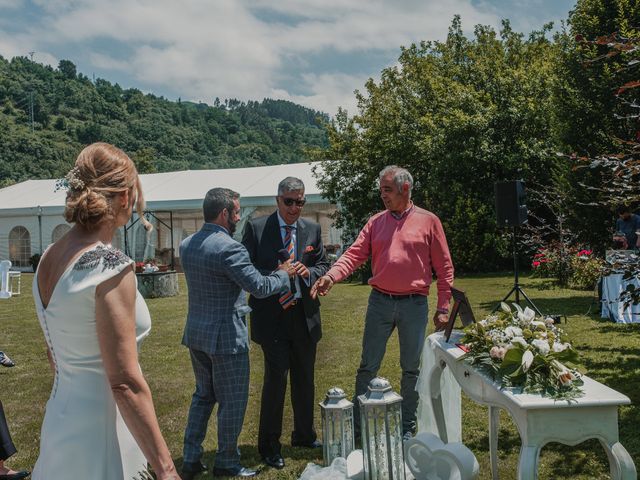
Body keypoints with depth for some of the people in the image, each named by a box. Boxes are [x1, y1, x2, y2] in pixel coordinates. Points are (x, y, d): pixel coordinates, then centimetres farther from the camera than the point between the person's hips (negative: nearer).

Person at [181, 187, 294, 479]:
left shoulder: (186, 245, 5)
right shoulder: (228, 247, -21)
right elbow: (259, 287, -22)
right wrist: (284, 273, -3)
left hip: (195, 332, 8)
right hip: (225, 335, -8)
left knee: (203, 395, 21)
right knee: (232, 401, 8)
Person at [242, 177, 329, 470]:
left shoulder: (312, 230, 6)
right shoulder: (256, 228, -3)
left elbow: (324, 265, 11)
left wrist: (309, 272, -11)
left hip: (305, 315, 4)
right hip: (272, 315, -4)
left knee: (305, 378, 15)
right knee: (276, 376, -6)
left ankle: (304, 435, 34)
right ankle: (269, 445, 12)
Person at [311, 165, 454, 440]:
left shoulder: (428, 221, 0)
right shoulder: (376, 222, 7)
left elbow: (444, 268, 2)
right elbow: (355, 254, -2)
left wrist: (443, 308, -1)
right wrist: (332, 276, -21)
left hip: (414, 304, -2)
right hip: (380, 302, 2)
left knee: (411, 368, 10)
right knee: (368, 365, 6)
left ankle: (407, 428, 26)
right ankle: (358, 424, 19)